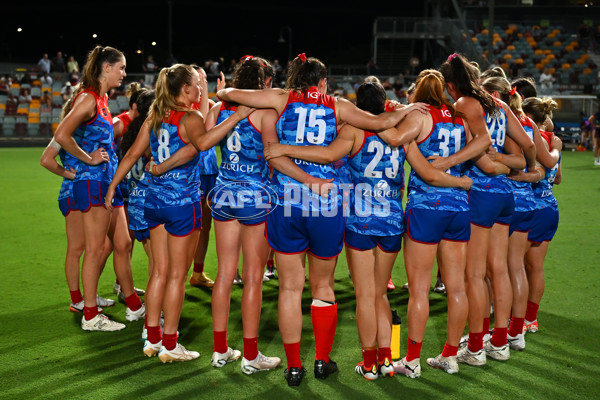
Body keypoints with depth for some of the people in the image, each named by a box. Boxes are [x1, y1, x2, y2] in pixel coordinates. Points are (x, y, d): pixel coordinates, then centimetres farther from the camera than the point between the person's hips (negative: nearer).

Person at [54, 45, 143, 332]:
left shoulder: (102, 98, 15)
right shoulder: (88, 98, -14)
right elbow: (62, 135, -25)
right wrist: (88, 159, -15)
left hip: (109, 179, 9)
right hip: (93, 181, -9)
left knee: (122, 244, 13)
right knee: (96, 248, -3)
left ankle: (134, 306, 24)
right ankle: (90, 315, 7)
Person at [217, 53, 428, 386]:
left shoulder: (284, 99, 6)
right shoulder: (336, 106, 7)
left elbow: (230, 93, 3)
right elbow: (379, 122, 6)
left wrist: (223, 92, 26)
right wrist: (407, 109, 24)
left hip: (287, 201, 0)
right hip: (327, 204, 0)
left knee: (290, 287, 8)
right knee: (323, 286, 16)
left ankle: (293, 366, 12)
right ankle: (322, 360, 24)